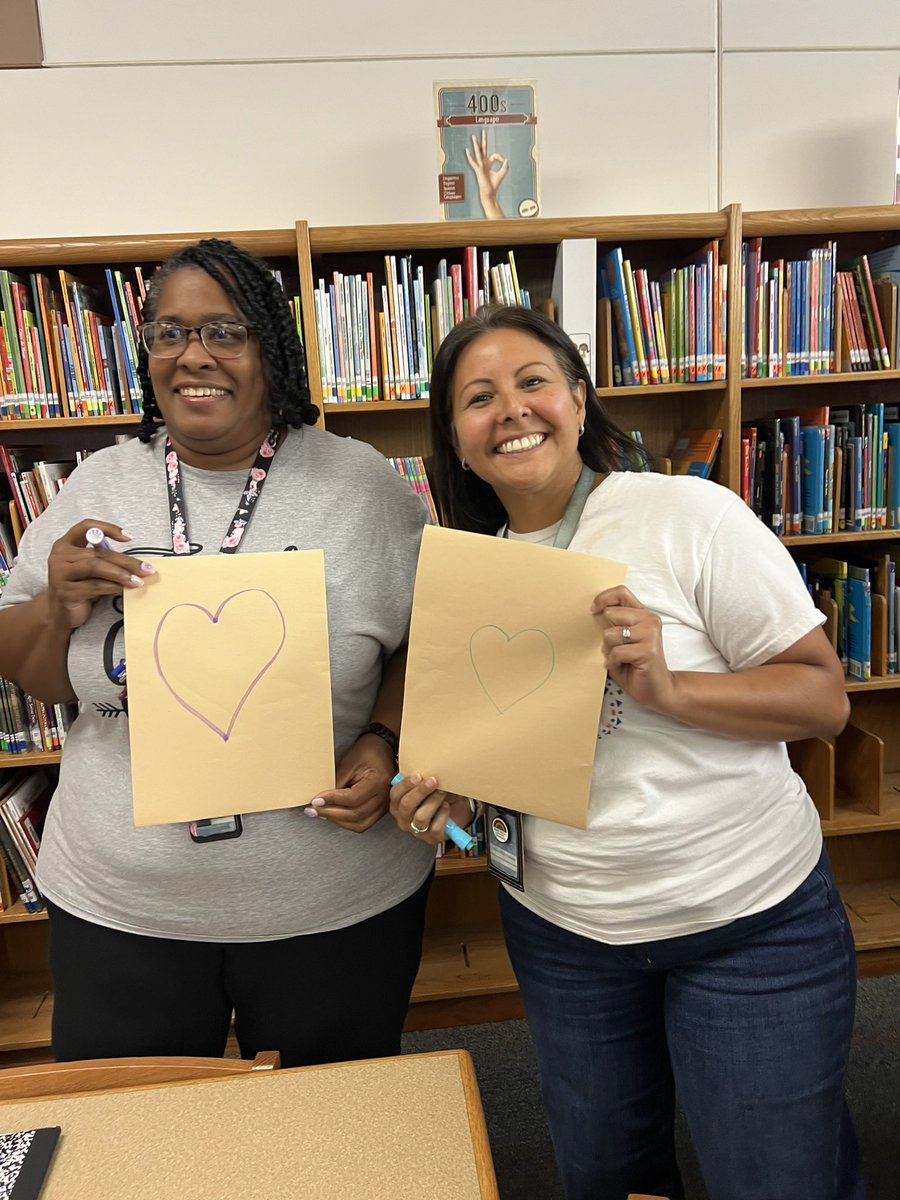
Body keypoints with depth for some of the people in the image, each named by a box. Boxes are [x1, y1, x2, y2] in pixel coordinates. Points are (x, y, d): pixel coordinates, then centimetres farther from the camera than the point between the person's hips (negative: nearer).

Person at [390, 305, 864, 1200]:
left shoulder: (689, 515, -14)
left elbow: (823, 698, -13)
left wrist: (666, 690, -27)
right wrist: (446, 795, -9)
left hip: (751, 921, -4)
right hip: (560, 928, 5)